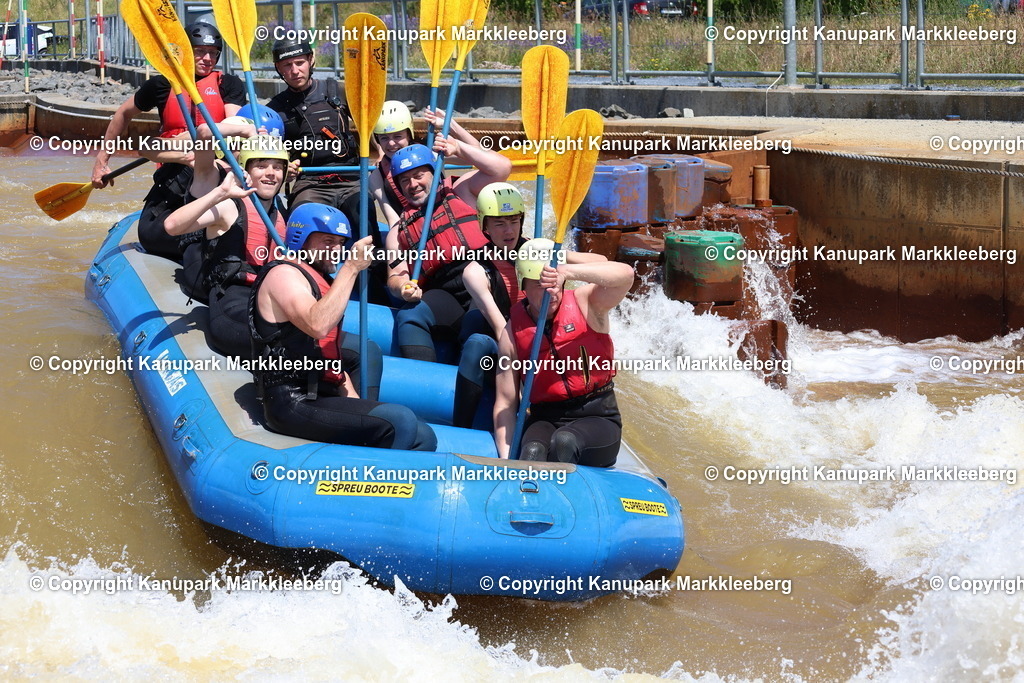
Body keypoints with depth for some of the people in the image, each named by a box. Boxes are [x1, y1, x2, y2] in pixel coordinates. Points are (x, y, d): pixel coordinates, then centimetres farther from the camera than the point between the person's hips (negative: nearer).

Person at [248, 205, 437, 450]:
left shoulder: (319, 280, 24)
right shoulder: (283, 274, -6)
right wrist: (351, 267, -21)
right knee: (399, 420, -27)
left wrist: (354, 401, 11)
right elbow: (317, 326, -26)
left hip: (322, 397, 10)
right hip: (295, 403, -10)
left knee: (423, 437, -2)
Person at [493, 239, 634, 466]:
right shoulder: (512, 333, 1)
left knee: (565, 441, -36)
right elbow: (505, 403, 0)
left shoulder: (586, 303, -3)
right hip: (545, 419, 1)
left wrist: (567, 272, -37)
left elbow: (625, 274, -24)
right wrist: (507, 461, -13)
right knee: (532, 453, -34)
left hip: (598, 420, -1)